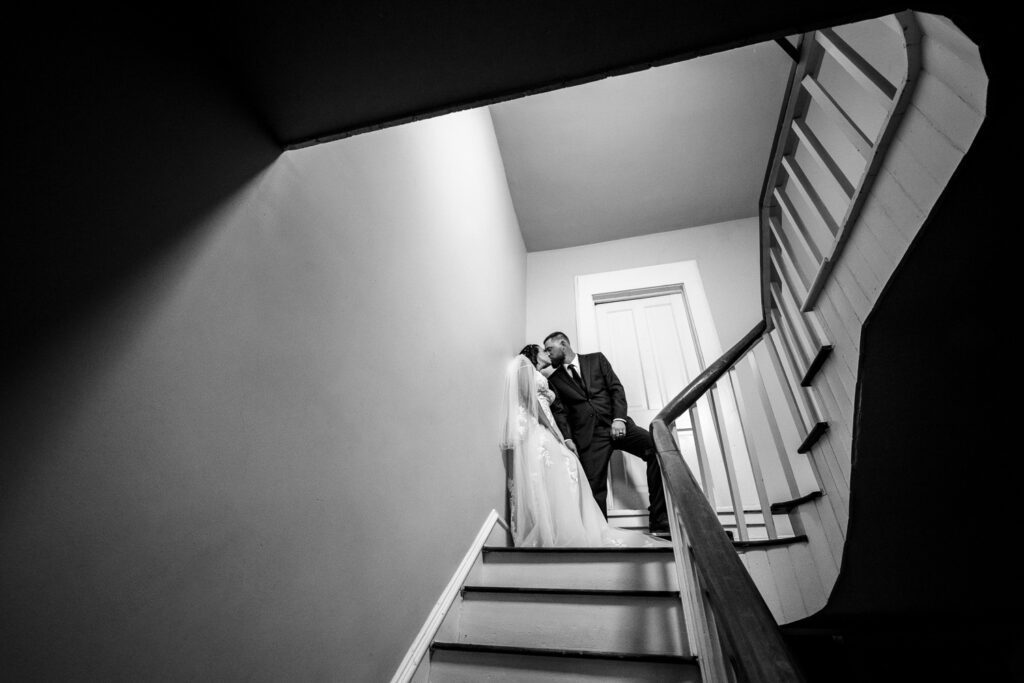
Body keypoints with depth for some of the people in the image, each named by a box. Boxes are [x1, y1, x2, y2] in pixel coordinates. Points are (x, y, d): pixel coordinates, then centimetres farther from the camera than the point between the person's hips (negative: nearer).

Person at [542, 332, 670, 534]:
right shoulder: (554, 379, 15)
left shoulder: (596, 359, 14)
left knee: (656, 446, -21)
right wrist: (567, 438, -11)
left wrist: (619, 418, -9)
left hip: (614, 424, 0)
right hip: (588, 436, 0)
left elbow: (616, 388, 6)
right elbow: (559, 411, 5)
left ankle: (660, 521, -14)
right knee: (595, 488, -12)